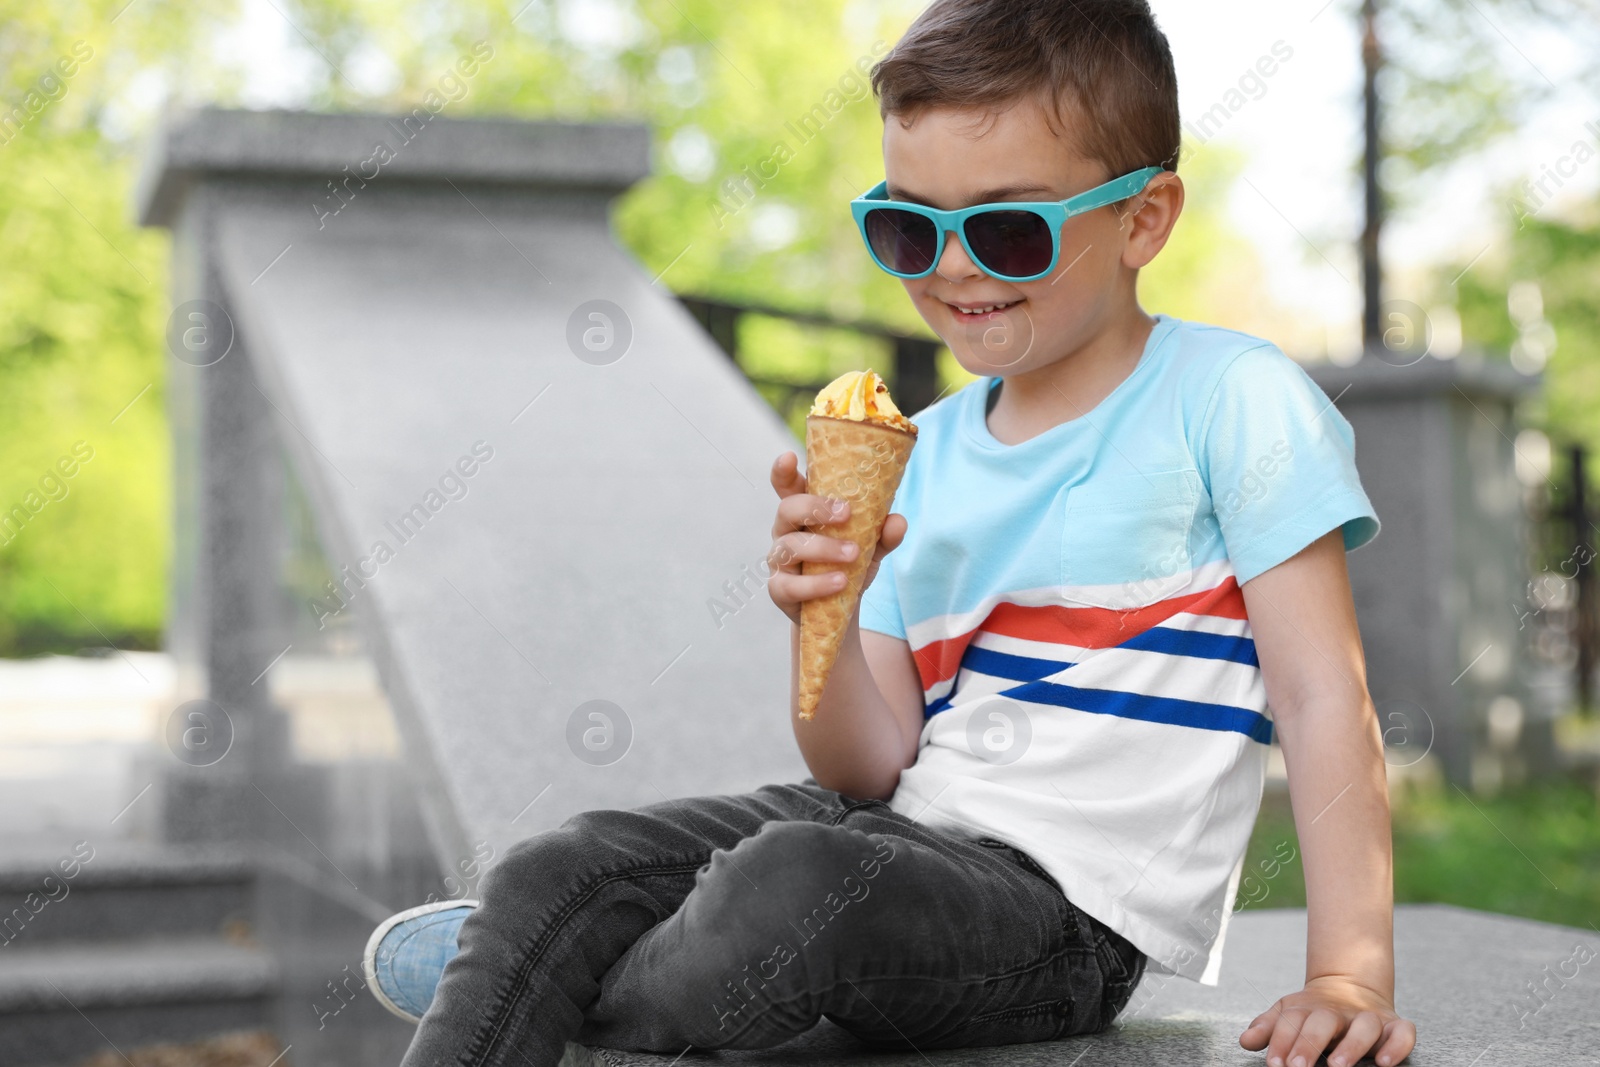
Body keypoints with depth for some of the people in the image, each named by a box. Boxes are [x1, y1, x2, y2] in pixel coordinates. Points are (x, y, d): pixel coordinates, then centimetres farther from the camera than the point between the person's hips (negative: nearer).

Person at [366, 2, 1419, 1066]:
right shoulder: (927, 451, 11)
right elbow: (875, 767, 7)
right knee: (560, 868, -13)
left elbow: (1324, 698, -10)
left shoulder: (1231, 399, -6)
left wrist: (1351, 976, -20)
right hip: (902, 829, 6)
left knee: (795, 884, -31)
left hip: (1068, 904, -6)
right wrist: (824, 619, -14)